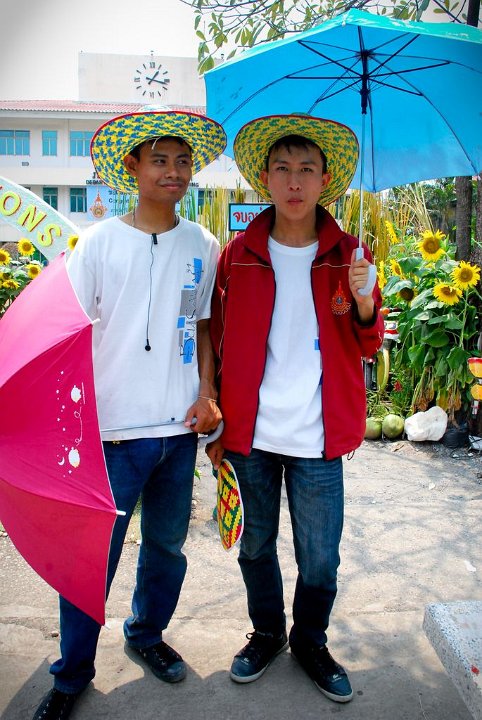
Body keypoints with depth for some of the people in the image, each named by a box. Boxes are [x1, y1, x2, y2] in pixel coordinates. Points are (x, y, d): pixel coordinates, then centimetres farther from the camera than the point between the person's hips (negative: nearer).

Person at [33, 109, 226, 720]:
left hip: (179, 427, 3)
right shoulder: (100, 241, -3)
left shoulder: (203, 246, 6)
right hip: (113, 429, -3)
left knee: (167, 543, 17)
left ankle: (147, 633, 43)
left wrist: (206, 394, 1)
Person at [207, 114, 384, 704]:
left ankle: (310, 642, 38)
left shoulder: (347, 256, 1)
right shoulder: (239, 255, 0)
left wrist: (363, 303, -16)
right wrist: (217, 427, 4)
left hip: (317, 439, 0)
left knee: (320, 559, 10)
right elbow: (219, 344, 5)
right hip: (250, 434, 1)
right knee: (256, 545, 17)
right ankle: (267, 632, 42)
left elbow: (368, 346, 5)